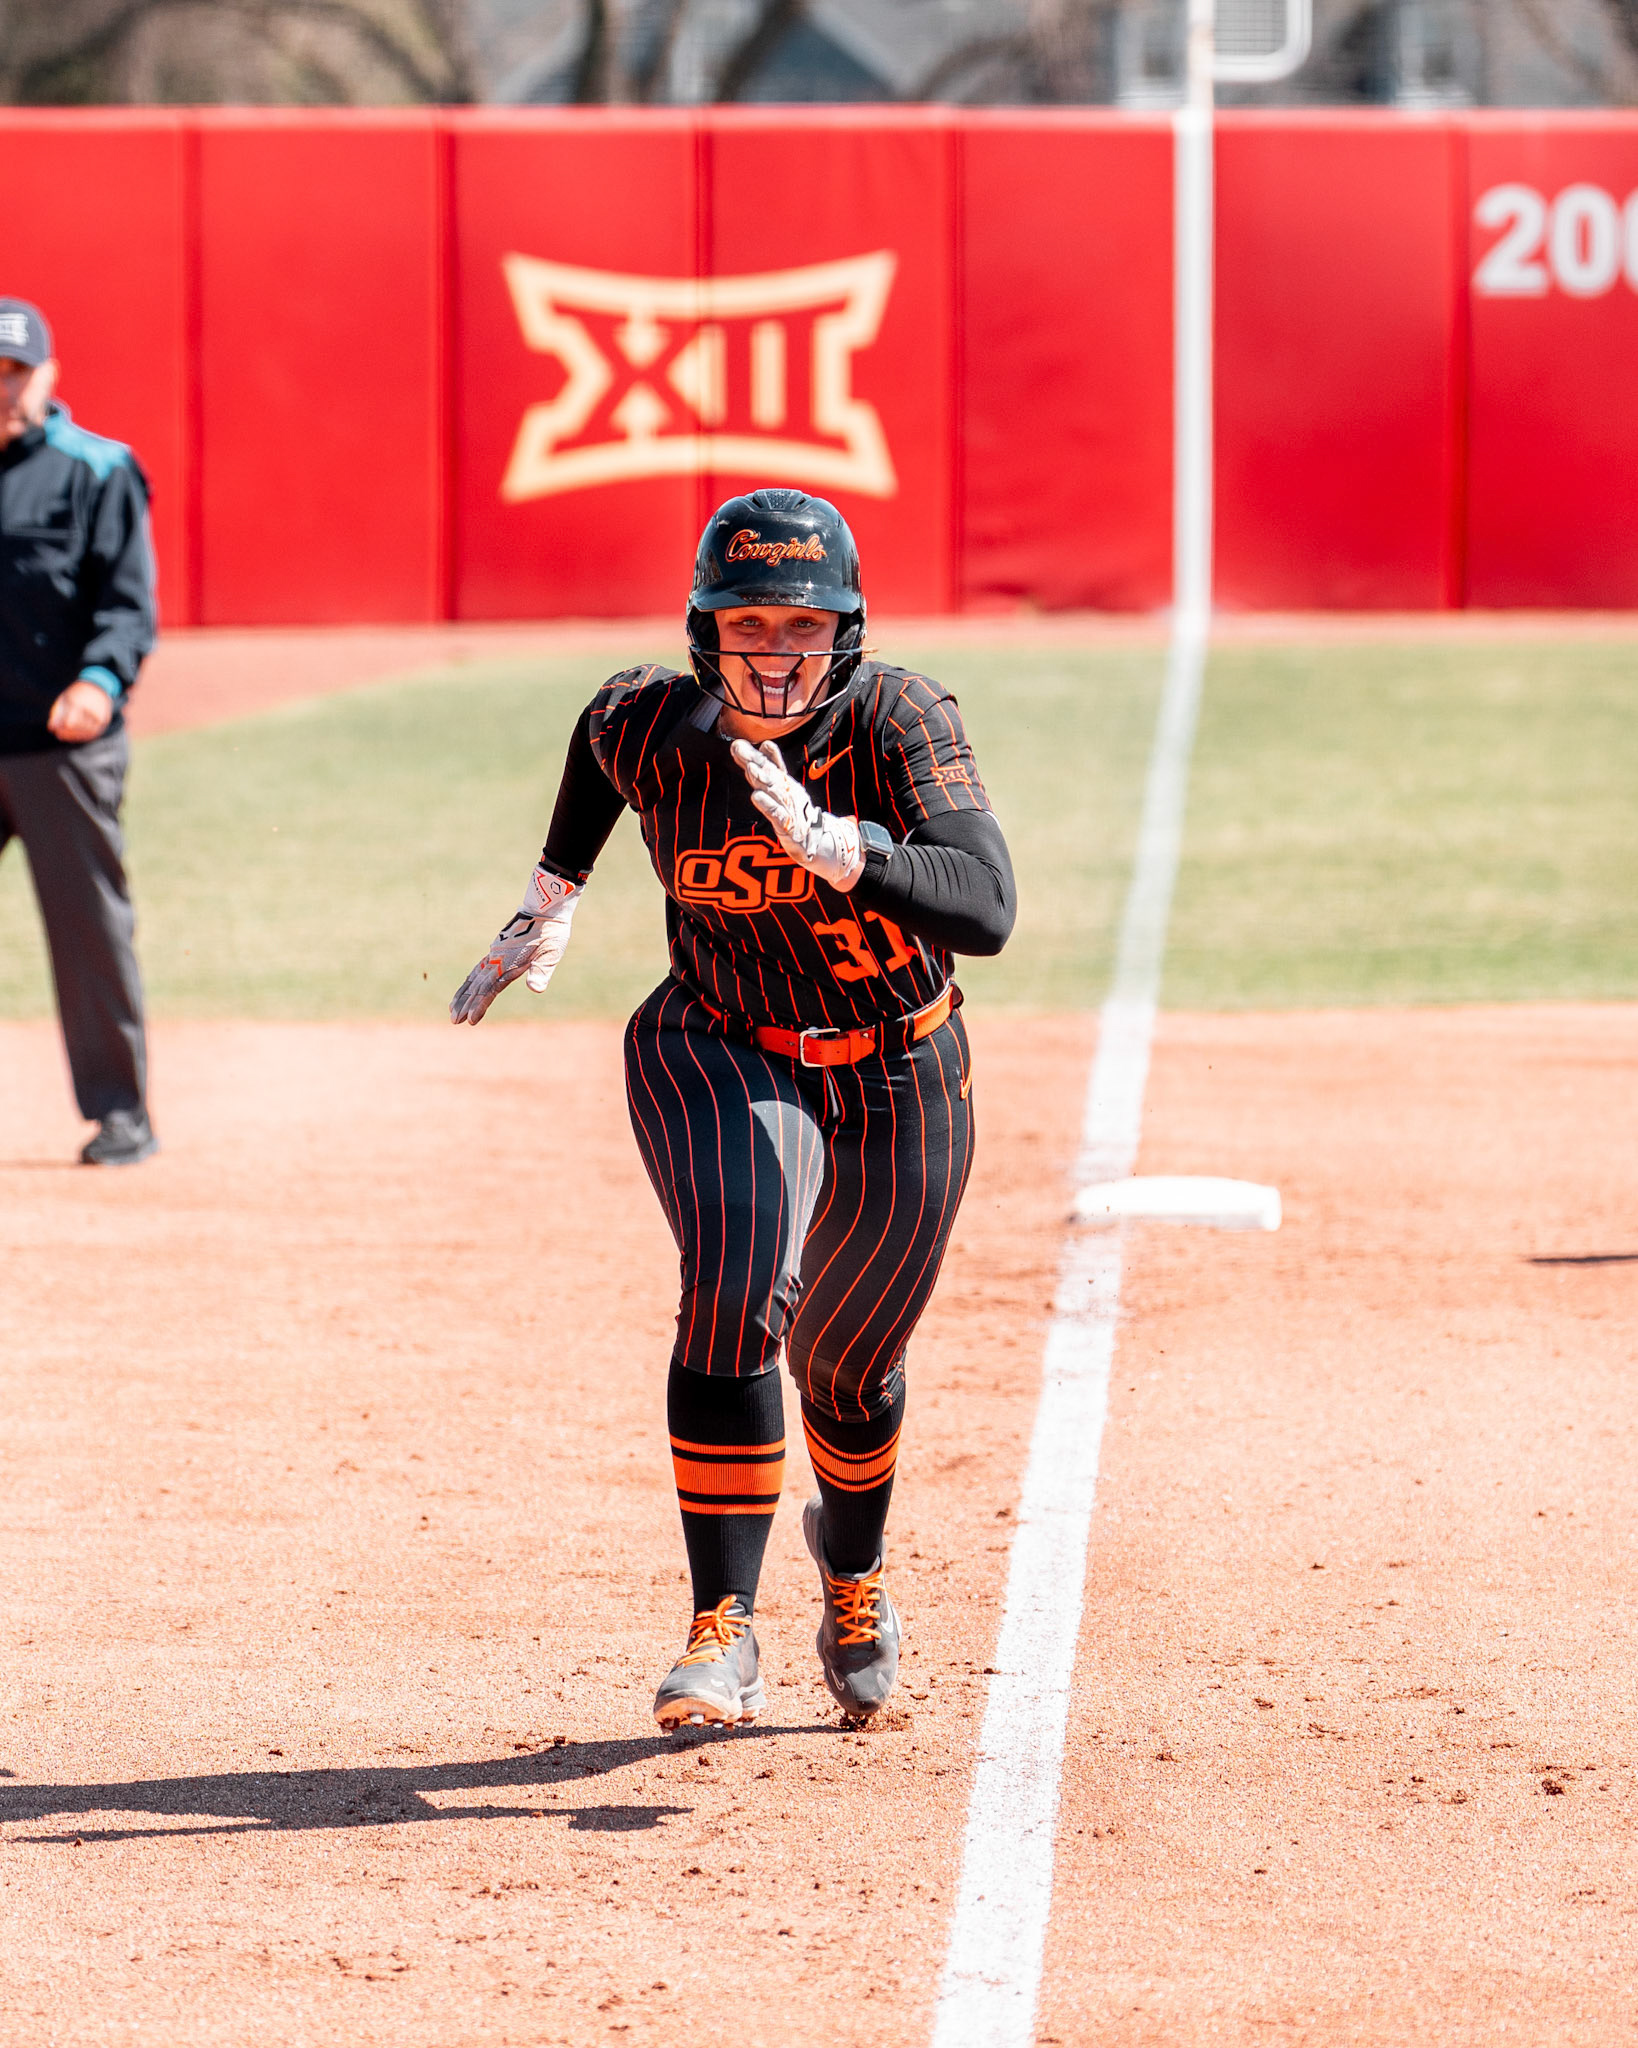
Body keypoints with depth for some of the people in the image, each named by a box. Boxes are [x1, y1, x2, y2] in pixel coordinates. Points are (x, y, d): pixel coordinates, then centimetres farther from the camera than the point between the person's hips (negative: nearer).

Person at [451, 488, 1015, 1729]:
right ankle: (725, 1632, -27)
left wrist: (832, 844, -55)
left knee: (849, 1367, 16)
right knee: (739, 1282, -29)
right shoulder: (652, 727, -20)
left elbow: (987, 910, -42)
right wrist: (554, 896, 16)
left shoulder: (902, 722, -28)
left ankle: (855, 1576, 50)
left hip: (900, 1084, 0)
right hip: (721, 1058, 0)